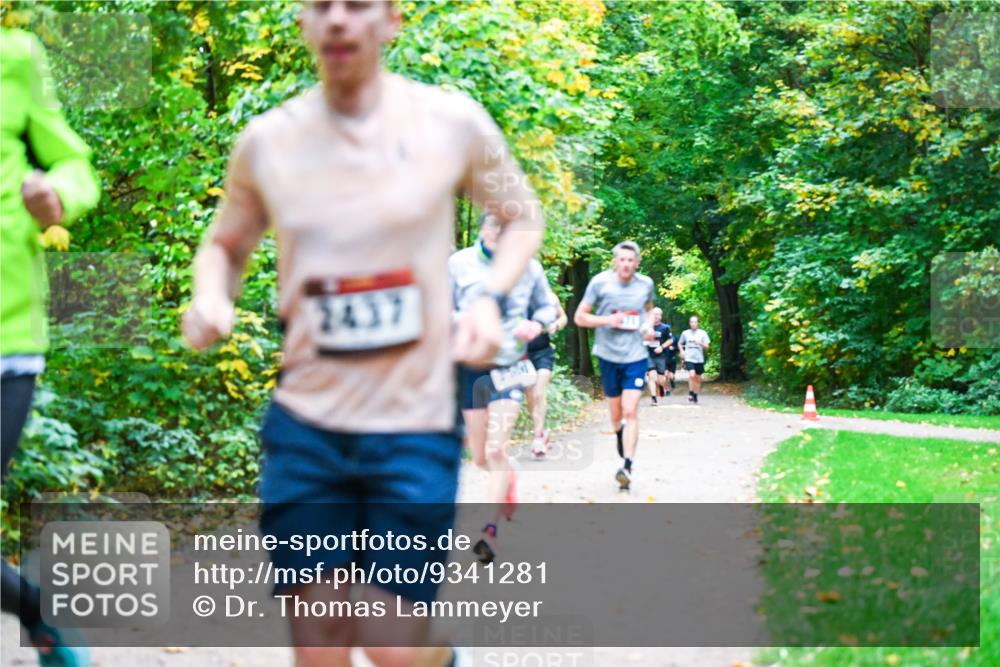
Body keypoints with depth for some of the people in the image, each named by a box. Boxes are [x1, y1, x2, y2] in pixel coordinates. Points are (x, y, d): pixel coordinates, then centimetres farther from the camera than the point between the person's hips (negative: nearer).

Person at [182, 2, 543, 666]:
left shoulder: (452, 123, -3)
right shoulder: (267, 141, 2)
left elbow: (522, 217, 13)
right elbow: (226, 243, 18)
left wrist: (490, 297, -5)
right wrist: (210, 295, -4)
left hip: (415, 425, -1)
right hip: (304, 425, 2)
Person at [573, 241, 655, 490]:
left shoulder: (646, 284, 0)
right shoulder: (600, 282, -7)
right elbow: (579, 317, -2)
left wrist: (649, 325, 0)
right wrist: (607, 320, -18)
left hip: (636, 357, 0)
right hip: (608, 356, 0)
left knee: (630, 412, -13)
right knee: (616, 415, 12)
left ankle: (627, 467, -17)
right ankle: (622, 448, 43)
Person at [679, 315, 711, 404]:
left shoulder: (702, 333, 3)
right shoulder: (685, 333, 5)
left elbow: (706, 347, 2)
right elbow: (680, 343, 20)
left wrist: (700, 343, -17)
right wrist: (682, 350, 1)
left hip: (699, 359, 1)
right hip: (689, 358, -1)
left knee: (698, 379, 7)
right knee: (692, 374, -23)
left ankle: (695, 397, 22)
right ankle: (690, 393, -8)